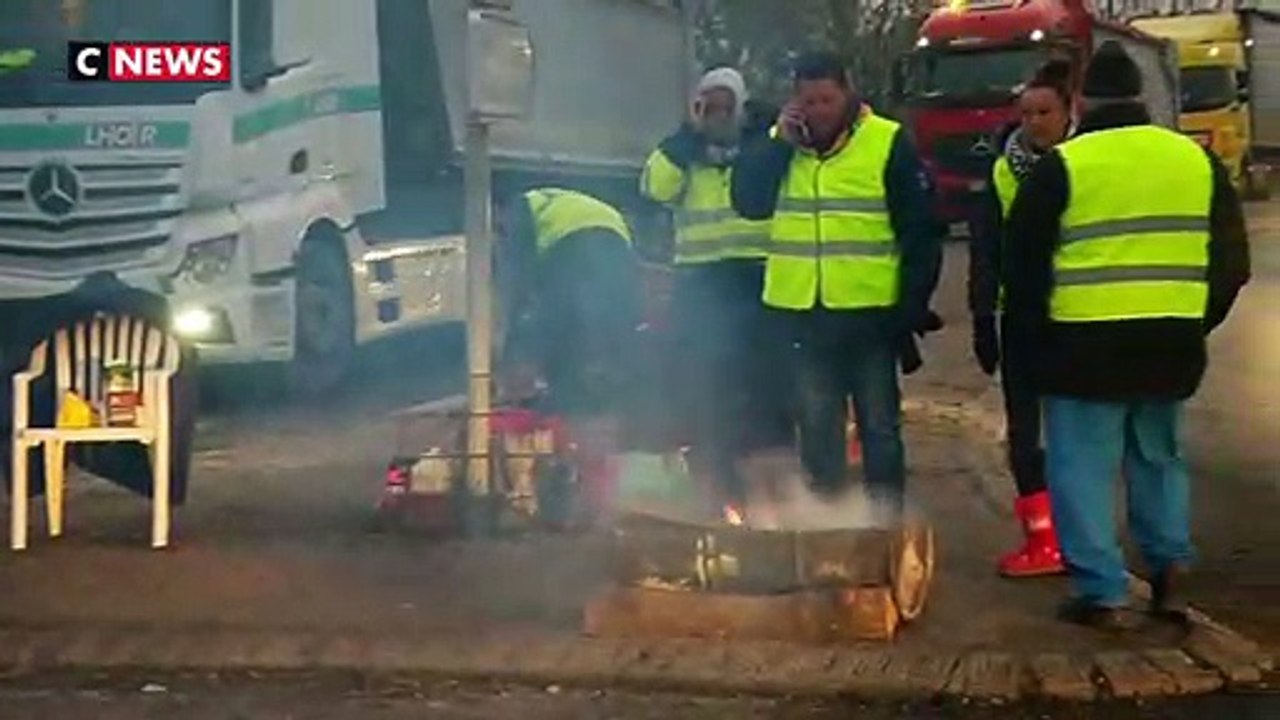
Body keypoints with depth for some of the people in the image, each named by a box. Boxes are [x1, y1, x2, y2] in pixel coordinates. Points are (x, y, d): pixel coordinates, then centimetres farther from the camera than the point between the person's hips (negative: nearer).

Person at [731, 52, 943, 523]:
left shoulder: (888, 143, -5)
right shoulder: (779, 144, 9)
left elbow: (921, 232, -5)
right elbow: (748, 202, -4)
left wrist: (913, 306, -10)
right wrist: (780, 142, -11)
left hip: (869, 312, -4)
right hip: (800, 312, 4)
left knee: (879, 426, 5)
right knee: (817, 429, 12)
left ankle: (886, 518, 12)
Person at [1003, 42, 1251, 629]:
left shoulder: (1062, 165, -5)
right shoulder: (1197, 159, 8)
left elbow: (1023, 262, -1)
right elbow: (1230, 258, 12)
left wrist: (1032, 333, 11)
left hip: (1086, 344, -4)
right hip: (1170, 344, 4)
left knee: (1082, 468, 4)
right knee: (1159, 457, 22)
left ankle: (1104, 595, 2)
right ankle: (1171, 569, 15)